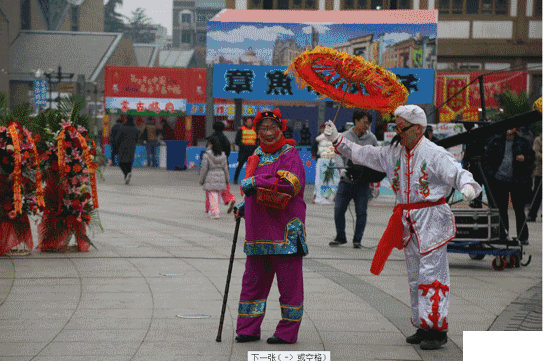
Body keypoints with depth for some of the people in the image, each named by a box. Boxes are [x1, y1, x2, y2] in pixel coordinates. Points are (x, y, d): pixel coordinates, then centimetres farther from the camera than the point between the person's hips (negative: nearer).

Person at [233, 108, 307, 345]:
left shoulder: (289, 154, -5)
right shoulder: (256, 156, 17)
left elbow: (293, 184, -23)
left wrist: (256, 182, -23)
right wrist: (244, 207, 12)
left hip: (285, 230, -7)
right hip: (258, 232, 7)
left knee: (289, 281, -1)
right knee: (253, 279, 8)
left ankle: (287, 332, 6)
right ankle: (248, 329, 16)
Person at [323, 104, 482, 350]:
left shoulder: (434, 154, -12)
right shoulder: (394, 153, 9)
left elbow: (457, 173, -19)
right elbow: (365, 155, 16)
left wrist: (468, 186, -41)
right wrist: (337, 140, 12)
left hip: (432, 220, -8)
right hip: (408, 222, 8)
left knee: (431, 273, -9)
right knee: (415, 275, 12)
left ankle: (436, 330, -7)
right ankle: (422, 326, 20)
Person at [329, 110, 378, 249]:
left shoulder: (371, 138, 7)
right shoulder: (344, 137, 2)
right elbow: (339, 155, -7)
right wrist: (342, 169, -25)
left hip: (363, 182, 1)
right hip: (346, 180, -1)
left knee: (361, 212, 1)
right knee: (338, 210, 0)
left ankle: (357, 239, 13)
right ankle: (340, 237, 16)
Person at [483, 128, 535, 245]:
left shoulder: (523, 142, 8)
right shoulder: (495, 142, 8)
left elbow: (532, 156, 10)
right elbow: (486, 157, 10)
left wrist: (524, 159, -12)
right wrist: (490, 172, -3)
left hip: (518, 181, -1)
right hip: (499, 181, 1)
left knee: (519, 210, -1)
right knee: (501, 209, 6)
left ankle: (523, 237, 7)